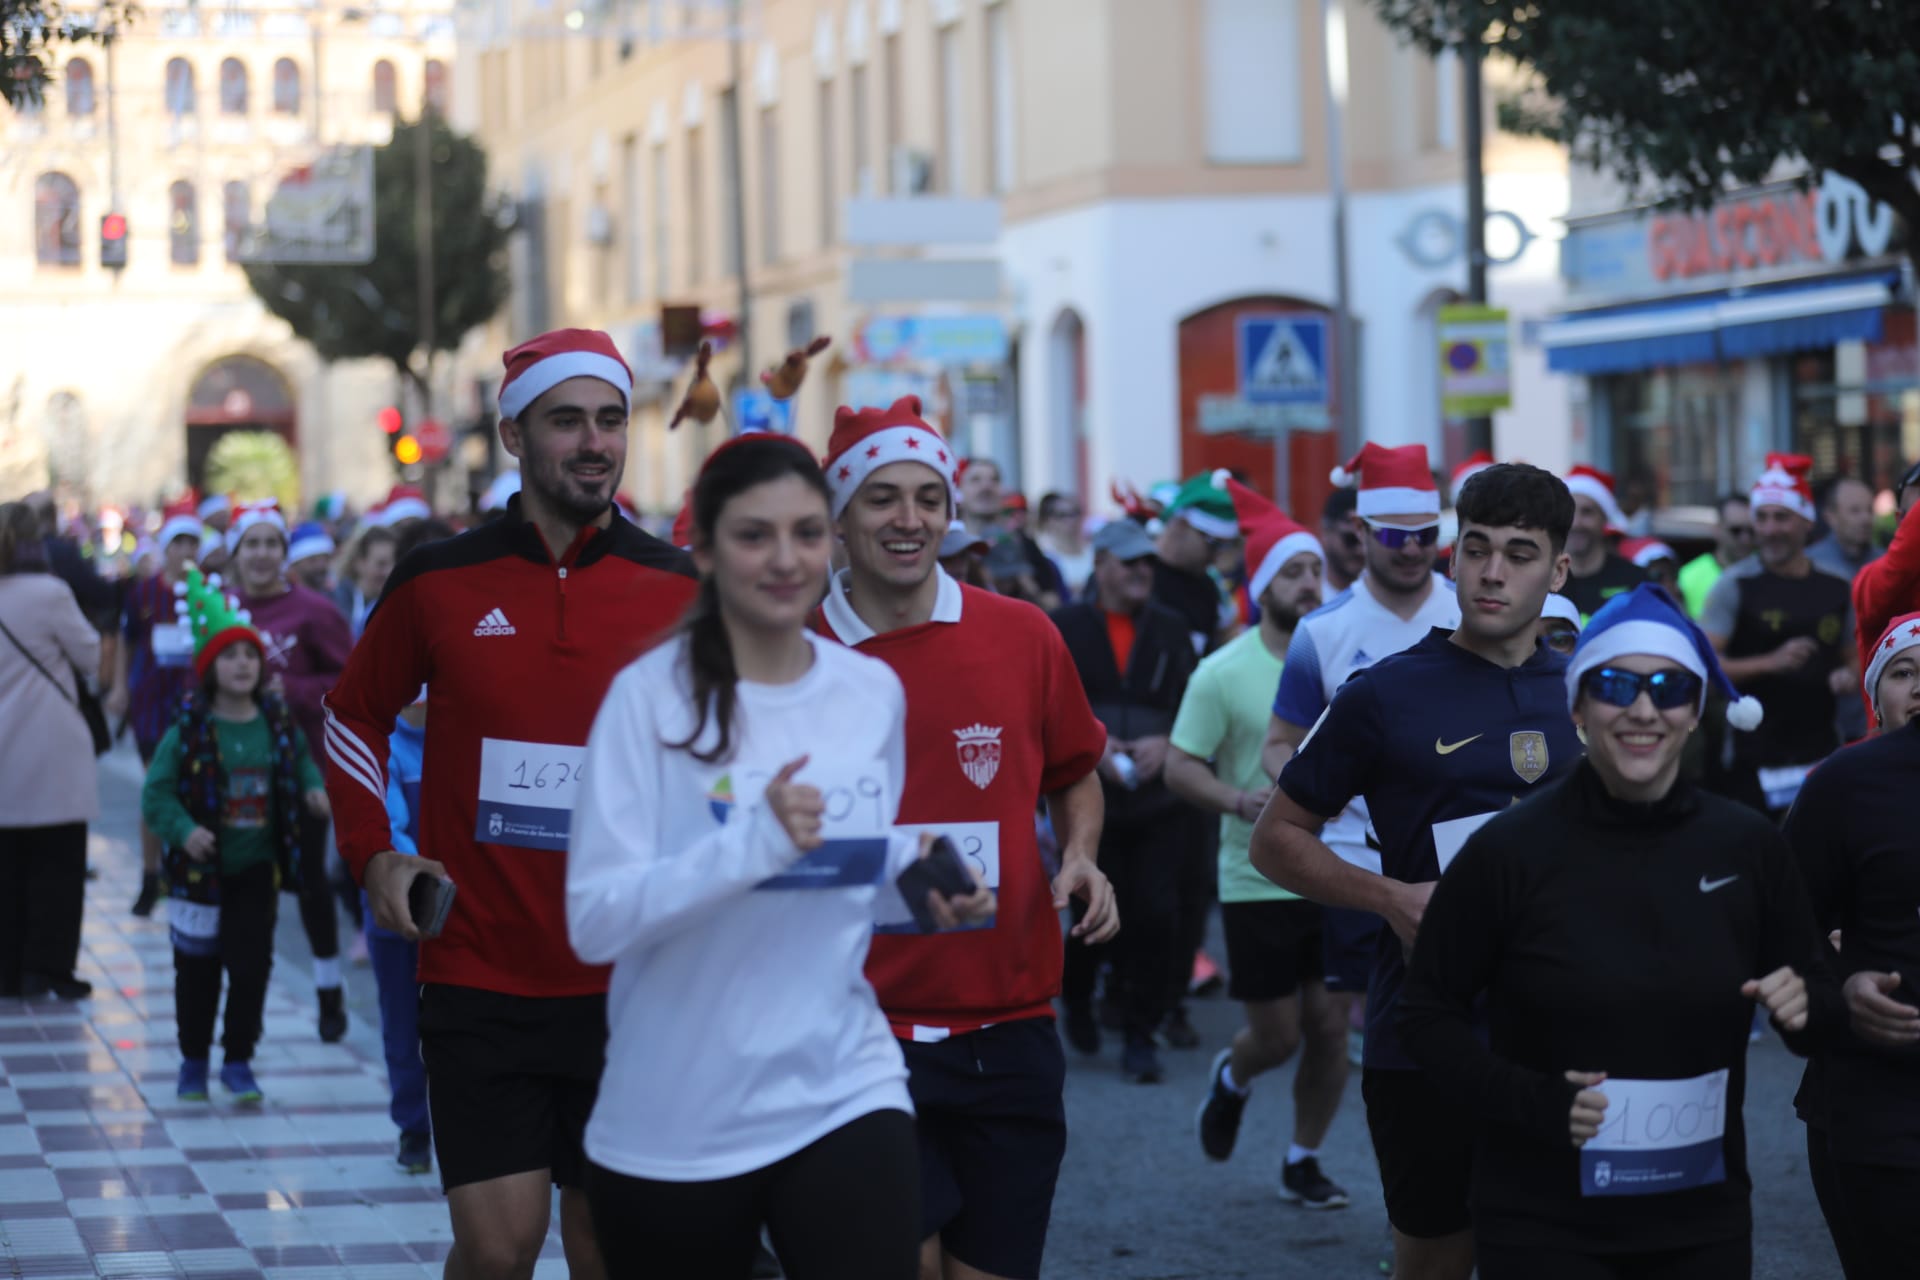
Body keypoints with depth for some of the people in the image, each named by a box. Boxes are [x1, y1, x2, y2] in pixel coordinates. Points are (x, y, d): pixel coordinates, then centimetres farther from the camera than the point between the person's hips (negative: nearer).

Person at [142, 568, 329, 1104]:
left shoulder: (277, 723, 0)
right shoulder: (188, 731, -11)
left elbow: (301, 760, 19)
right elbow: (156, 792, -11)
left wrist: (314, 788, -1)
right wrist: (183, 831, -26)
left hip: (257, 867, 2)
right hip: (201, 871, -2)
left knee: (252, 966, 1)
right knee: (198, 968, 7)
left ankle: (238, 1060, 15)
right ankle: (194, 1061, 23)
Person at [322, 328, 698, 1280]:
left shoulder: (679, 590, 1)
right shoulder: (438, 583, 1)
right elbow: (354, 715, 16)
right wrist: (373, 854, 4)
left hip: (624, 983, 1)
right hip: (478, 977, -1)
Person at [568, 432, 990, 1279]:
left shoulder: (874, 692, 4)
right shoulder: (651, 695, -11)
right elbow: (593, 920, -18)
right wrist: (755, 841, -29)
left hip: (844, 1090, 3)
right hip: (673, 1126, -3)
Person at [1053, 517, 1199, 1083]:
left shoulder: (1171, 630, 11)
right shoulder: (1065, 628, 3)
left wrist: (1166, 743, -8)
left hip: (1160, 801, 2)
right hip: (1087, 800, -2)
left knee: (1156, 916, -7)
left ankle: (1140, 1035, 3)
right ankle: (1077, 1000, 34)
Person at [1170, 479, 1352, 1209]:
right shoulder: (1224, 672, -6)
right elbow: (1180, 767, -6)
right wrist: (1239, 800, -23)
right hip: (1258, 882, -3)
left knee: (1330, 1026, 1)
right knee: (1277, 1034, 2)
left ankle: (1303, 1162, 19)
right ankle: (1231, 1081, 37)